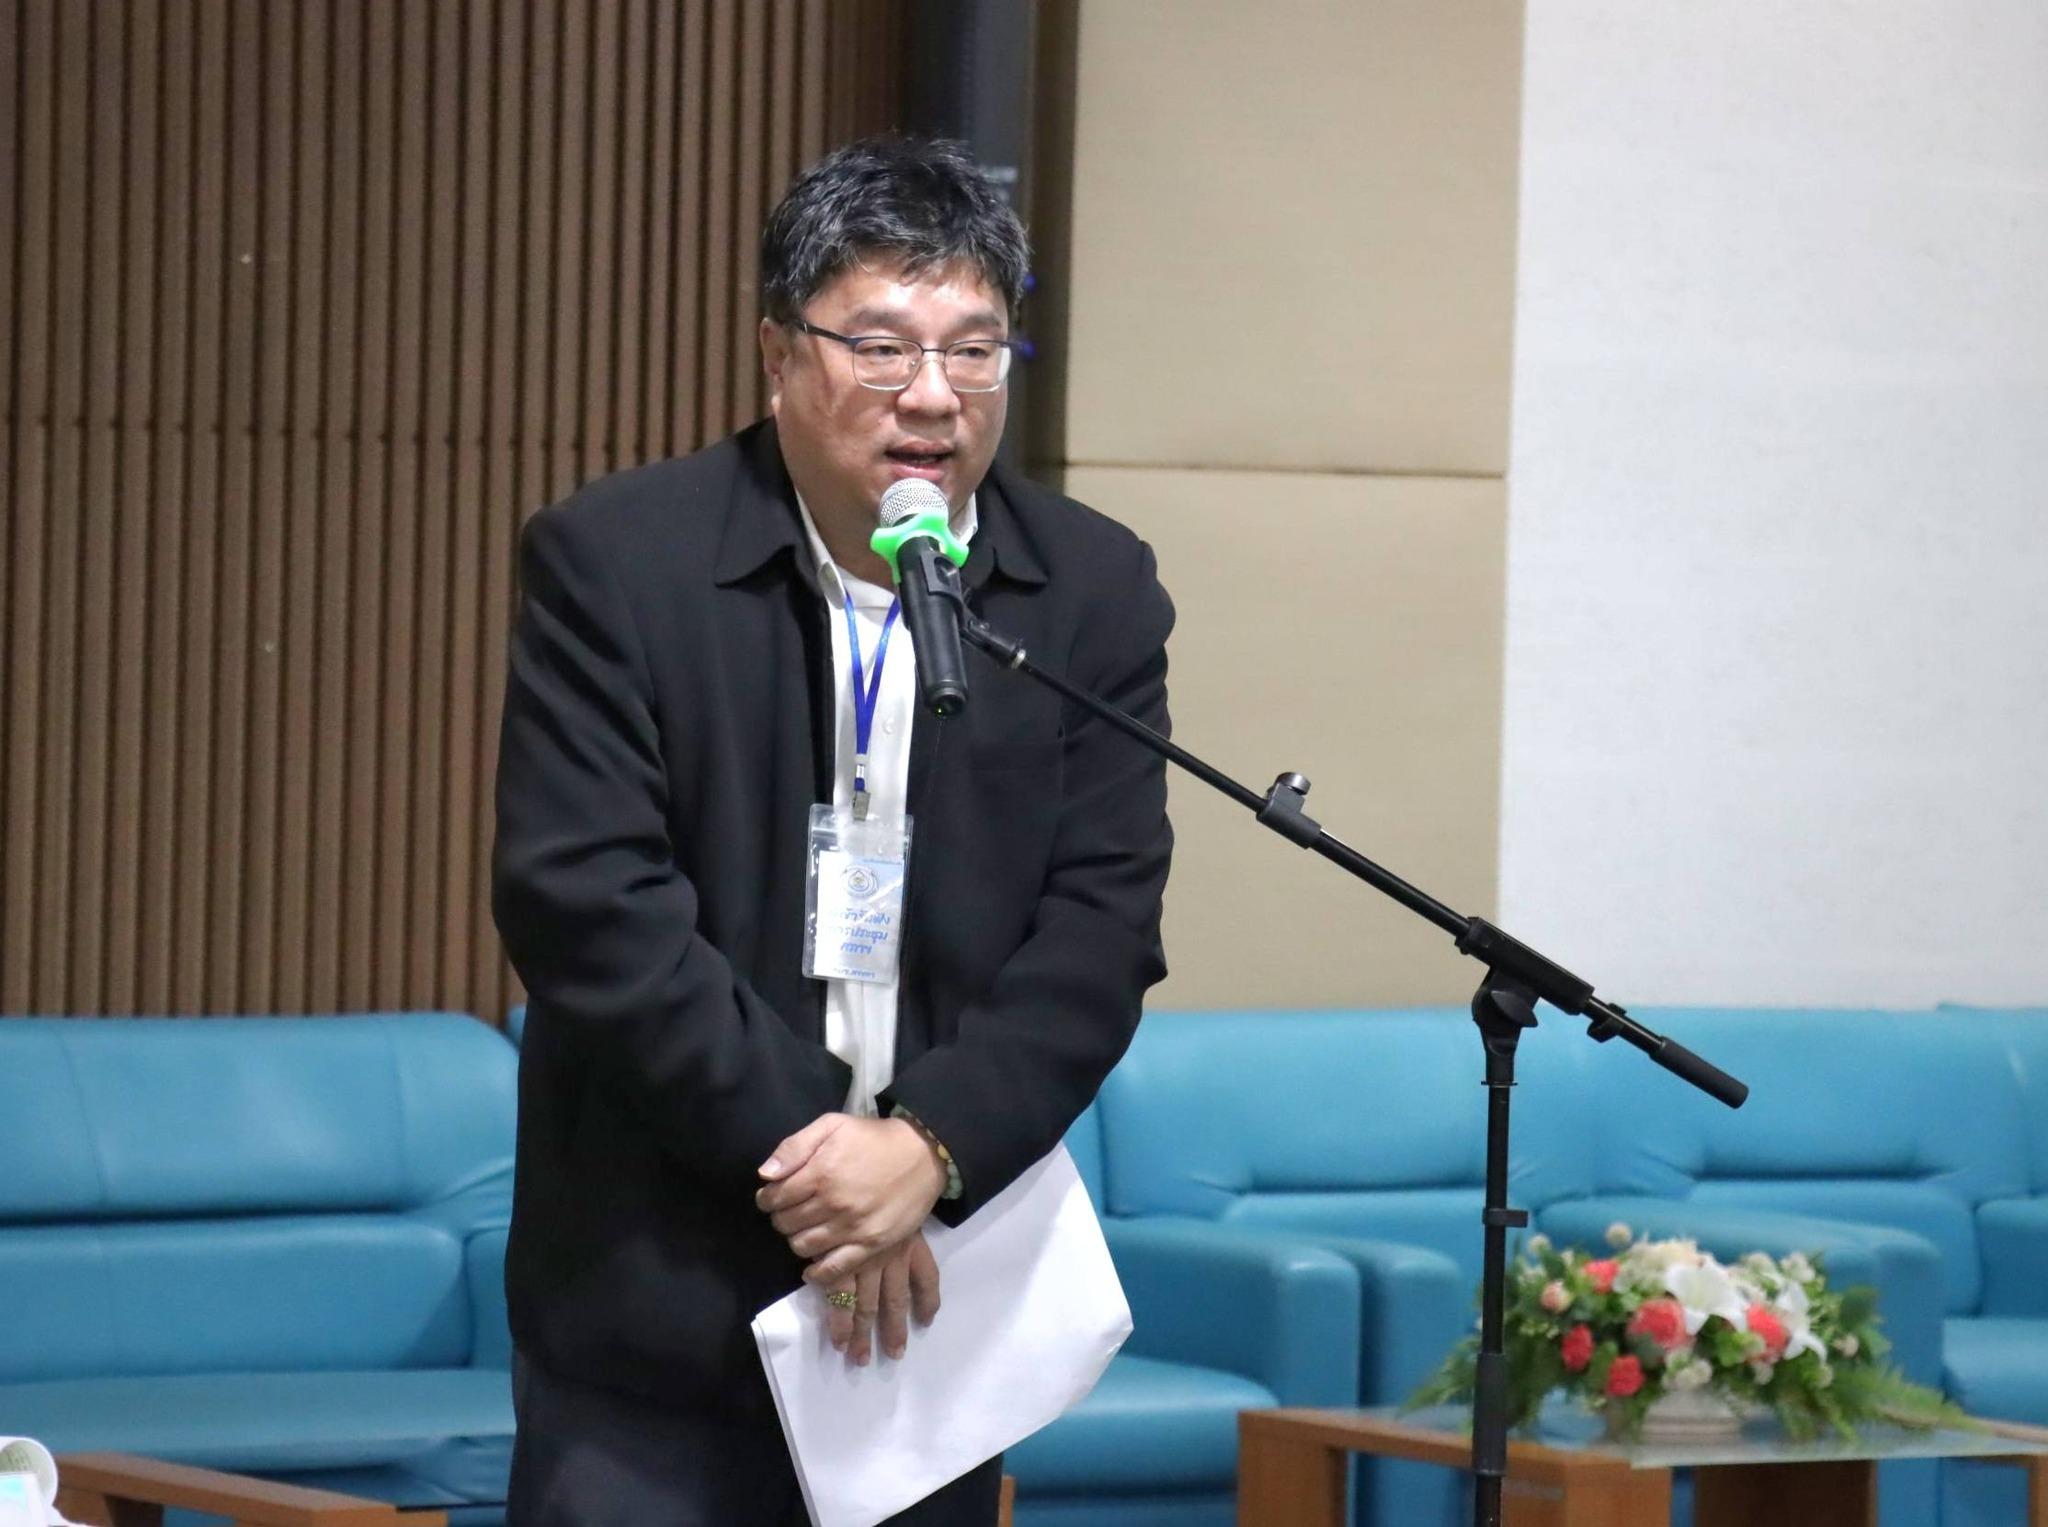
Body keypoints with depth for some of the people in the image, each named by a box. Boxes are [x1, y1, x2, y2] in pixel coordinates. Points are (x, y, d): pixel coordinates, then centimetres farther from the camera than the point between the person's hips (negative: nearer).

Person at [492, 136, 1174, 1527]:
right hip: (663, 1286, -3)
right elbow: (583, 900, -13)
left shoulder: (1095, 591, 3)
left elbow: (1102, 923, -2)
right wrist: (798, 1149, -17)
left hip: (932, 1274, 3)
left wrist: (929, 1147, -16)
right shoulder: (613, 564, -6)